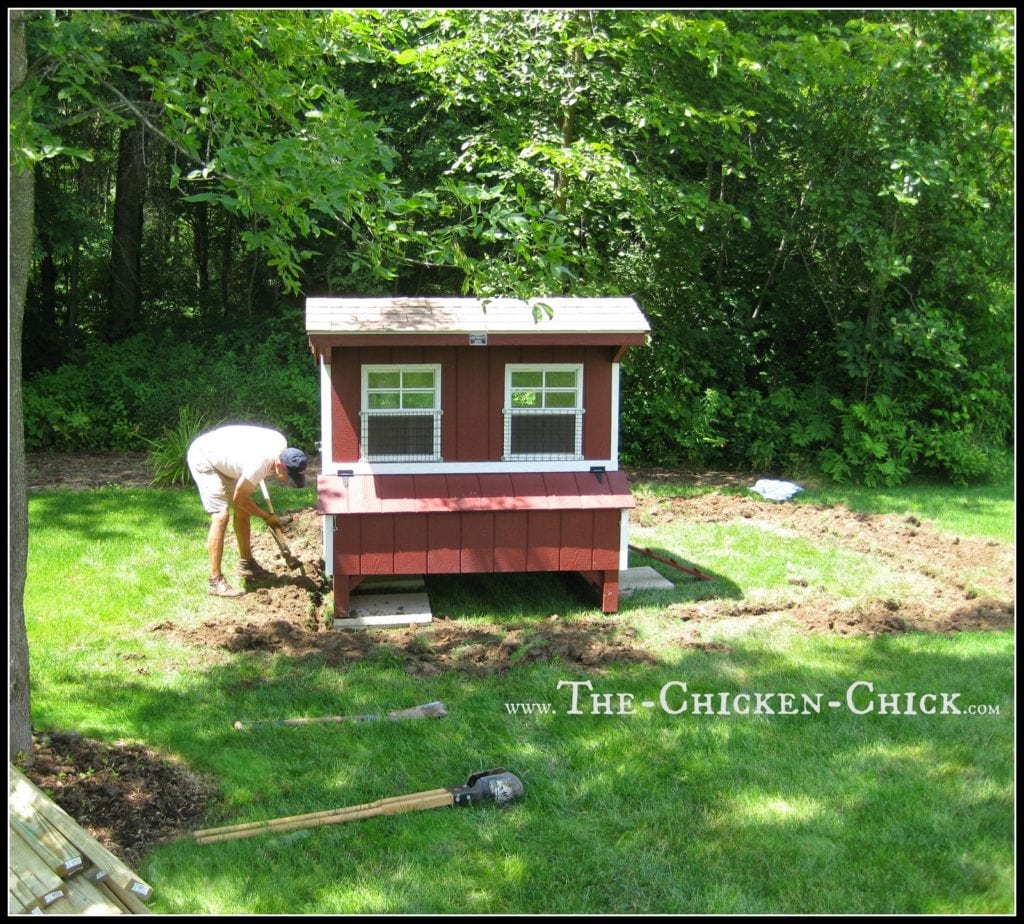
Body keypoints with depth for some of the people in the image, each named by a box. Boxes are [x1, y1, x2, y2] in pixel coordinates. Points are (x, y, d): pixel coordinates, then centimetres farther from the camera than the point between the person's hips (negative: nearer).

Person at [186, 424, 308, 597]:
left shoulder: (282, 444, -16)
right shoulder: (258, 466, -37)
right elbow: (239, 499, -19)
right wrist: (267, 517, -7)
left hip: (222, 458, 9)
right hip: (202, 459, -9)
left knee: (242, 511, 13)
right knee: (221, 515, -18)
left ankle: (246, 564, 28)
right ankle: (215, 581, -16)